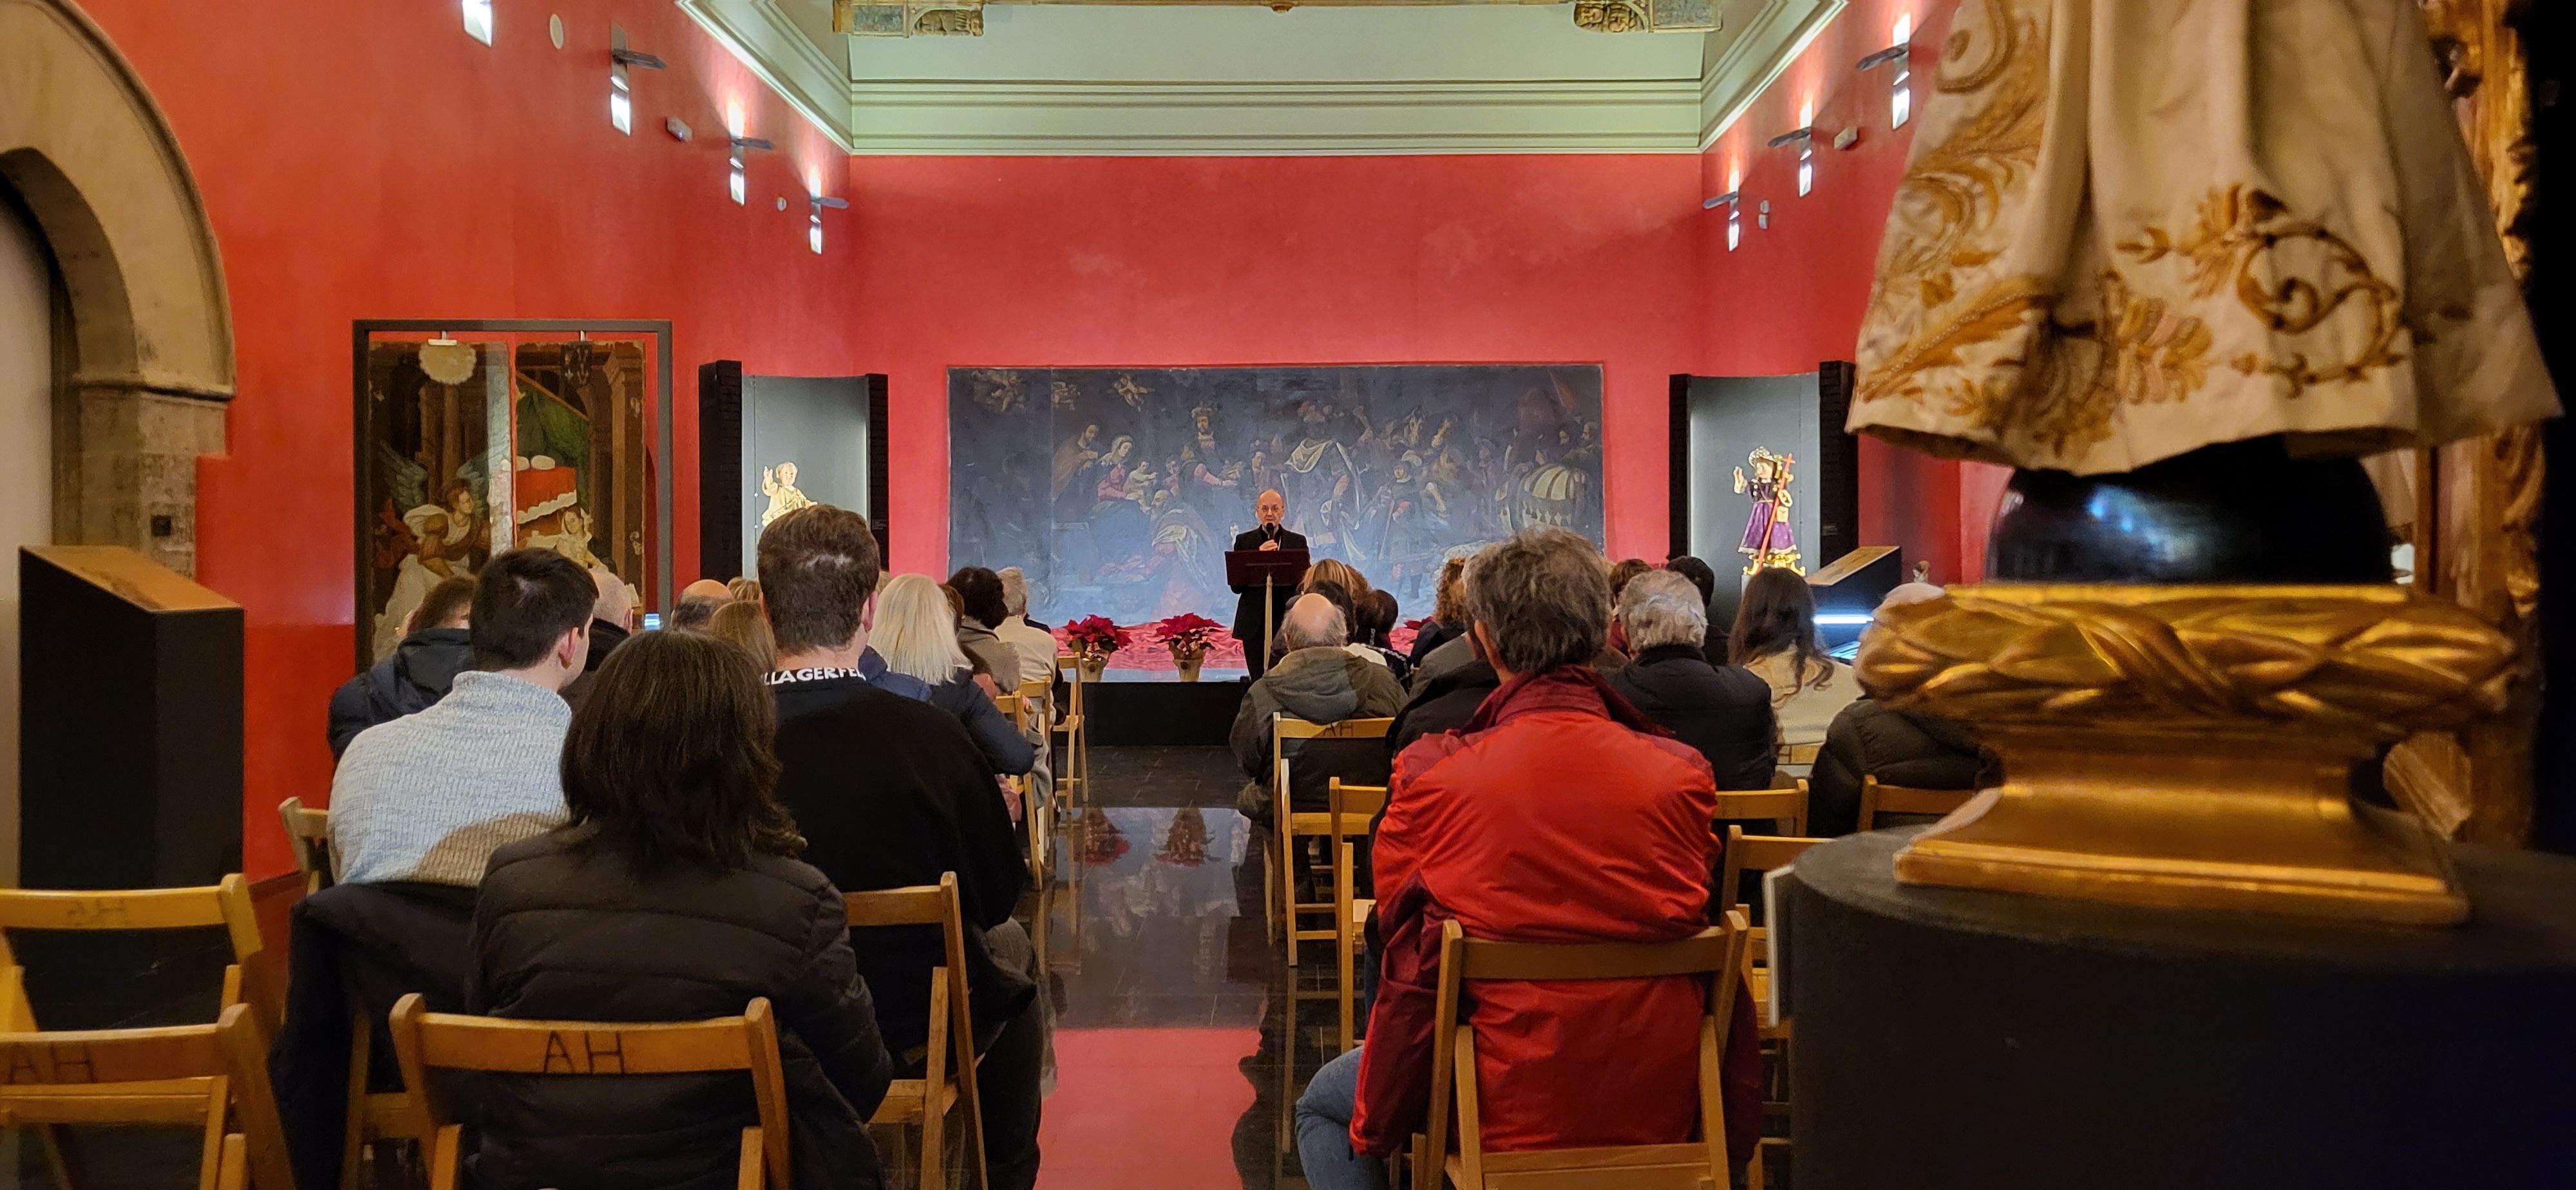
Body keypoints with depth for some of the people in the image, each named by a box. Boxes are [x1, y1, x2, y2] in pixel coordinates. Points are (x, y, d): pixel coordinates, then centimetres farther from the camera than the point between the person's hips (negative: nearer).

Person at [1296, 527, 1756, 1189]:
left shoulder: (1431, 775, -15)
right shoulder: (1684, 773, -10)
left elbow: (1412, 967, -7)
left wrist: (1376, 1122, 7)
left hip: (1505, 1112, -4)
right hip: (1663, 1111, 4)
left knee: (1322, 1103, 25)